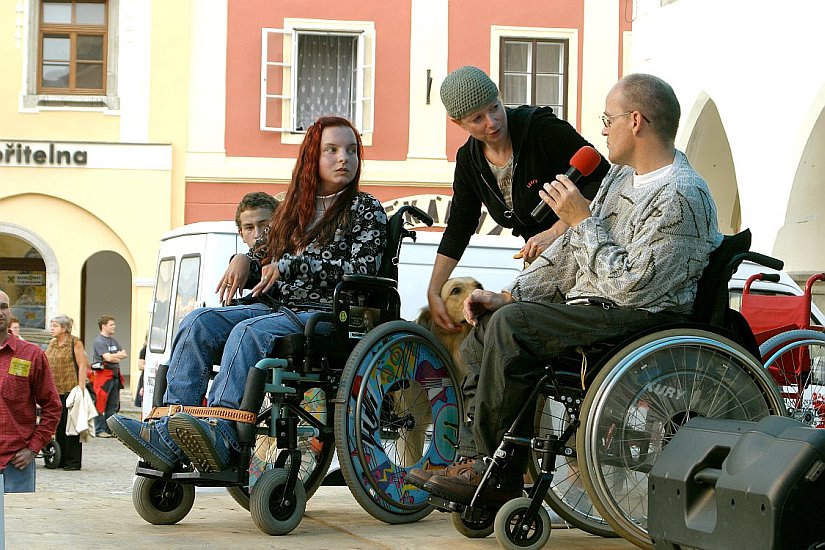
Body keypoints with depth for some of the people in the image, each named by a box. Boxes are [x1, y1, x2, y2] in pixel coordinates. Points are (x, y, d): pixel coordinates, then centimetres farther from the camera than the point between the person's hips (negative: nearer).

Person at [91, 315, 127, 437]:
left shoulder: (114, 341, 19)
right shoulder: (99, 341, -8)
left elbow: (124, 354, 12)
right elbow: (108, 358, -18)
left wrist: (114, 357, -8)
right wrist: (118, 355, 0)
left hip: (115, 376, 8)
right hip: (103, 375, -8)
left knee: (113, 405, 8)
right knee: (100, 404, -6)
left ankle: (110, 429, 13)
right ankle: (100, 430, -4)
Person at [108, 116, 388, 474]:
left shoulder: (366, 210, 6)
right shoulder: (293, 209, 23)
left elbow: (362, 270, -9)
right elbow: (269, 270, 26)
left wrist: (290, 265, -11)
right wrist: (244, 260, 2)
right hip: (276, 309, 6)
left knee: (249, 332, -35)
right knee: (199, 323, -19)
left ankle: (220, 434, -54)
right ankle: (168, 435, -34)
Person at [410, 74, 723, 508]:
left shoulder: (681, 199, -17)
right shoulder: (622, 175, 15)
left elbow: (630, 288, -25)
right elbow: (570, 251, 19)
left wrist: (582, 221, -17)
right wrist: (507, 294, 10)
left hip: (640, 319, -11)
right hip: (590, 308, 11)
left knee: (511, 325, -25)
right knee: (485, 330, 1)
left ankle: (495, 475, -18)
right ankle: (473, 458, -4)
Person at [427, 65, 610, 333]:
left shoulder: (543, 128, -19)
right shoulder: (469, 160, 1)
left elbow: (601, 179, -21)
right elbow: (457, 231, 10)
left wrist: (555, 232, -26)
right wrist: (433, 292, 7)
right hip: (540, 260, 7)